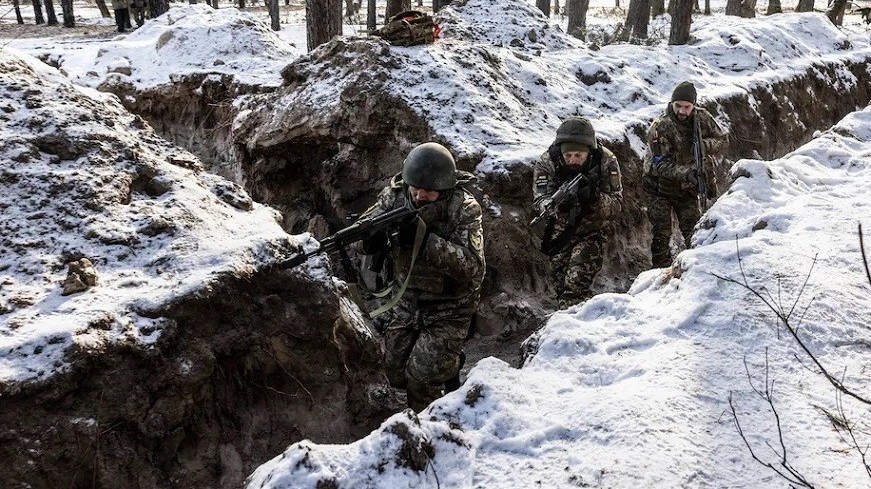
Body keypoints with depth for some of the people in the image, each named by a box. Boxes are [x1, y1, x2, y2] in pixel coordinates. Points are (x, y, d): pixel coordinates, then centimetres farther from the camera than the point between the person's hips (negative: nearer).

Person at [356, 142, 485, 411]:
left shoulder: (464, 210, -22)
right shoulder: (394, 195, -11)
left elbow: (472, 266, -31)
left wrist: (425, 239, -40)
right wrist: (371, 239, -36)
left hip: (448, 310, -5)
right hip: (406, 301, 5)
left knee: (422, 378, -11)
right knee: (396, 374, 11)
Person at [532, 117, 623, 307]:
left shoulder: (606, 161, -19)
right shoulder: (547, 162, -19)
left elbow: (616, 205, -19)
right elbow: (540, 200, -24)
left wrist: (594, 198, -40)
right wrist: (556, 204, -48)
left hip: (593, 229, -2)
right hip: (561, 232, 2)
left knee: (577, 280, -21)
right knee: (561, 282, 8)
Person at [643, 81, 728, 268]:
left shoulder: (702, 118, -8)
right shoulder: (659, 127, -22)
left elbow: (722, 139, 2)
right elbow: (661, 164, -26)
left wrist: (703, 145, -20)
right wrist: (684, 173, -42)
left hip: (687, 188, 4)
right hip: (660, 187, -4)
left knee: (694, 232, 2)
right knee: (661, 234, -6)